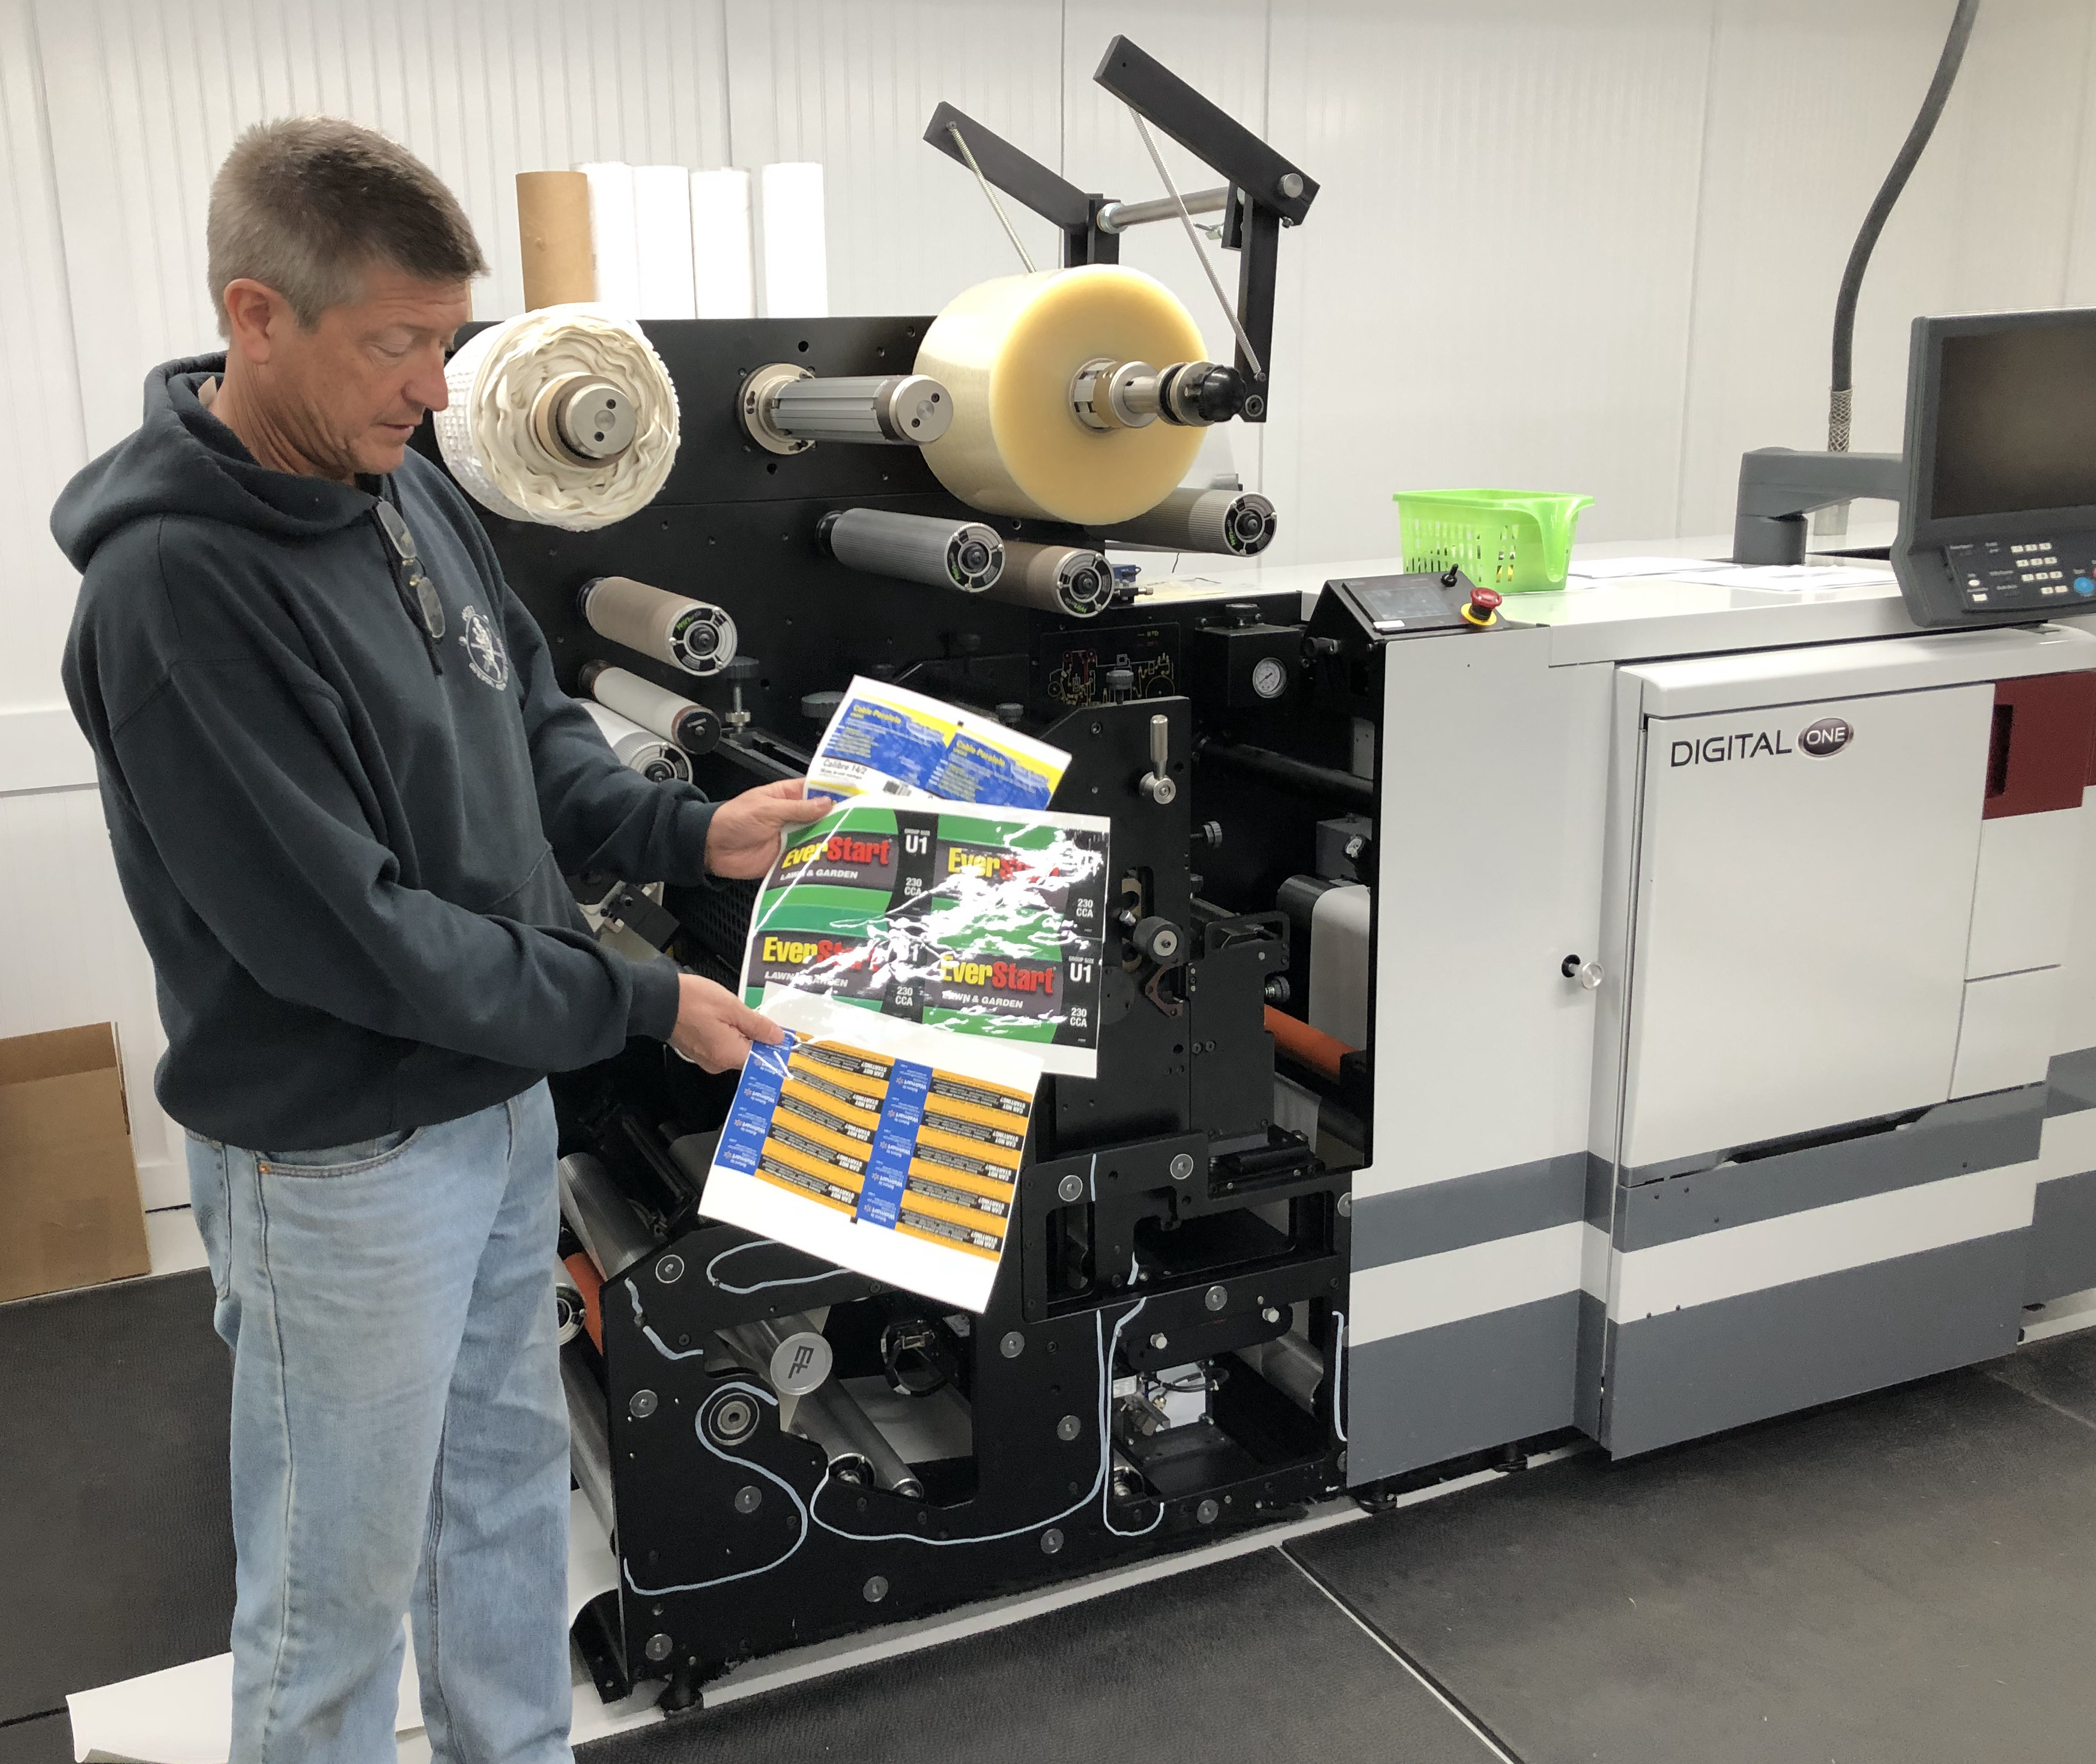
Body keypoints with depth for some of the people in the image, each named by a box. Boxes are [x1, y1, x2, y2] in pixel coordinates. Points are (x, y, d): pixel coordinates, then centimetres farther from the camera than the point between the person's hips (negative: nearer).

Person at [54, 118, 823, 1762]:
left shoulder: (403, 481, 0)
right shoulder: (176, 589, -25)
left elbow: (532, 719, 12)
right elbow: (341, 931, -25)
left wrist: (690, 831, -4)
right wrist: (636, 1004, -19)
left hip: (501, 1100, 8)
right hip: (343, 1161, -8)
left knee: (512, 1476, 24)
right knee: (342, 1576, 11)